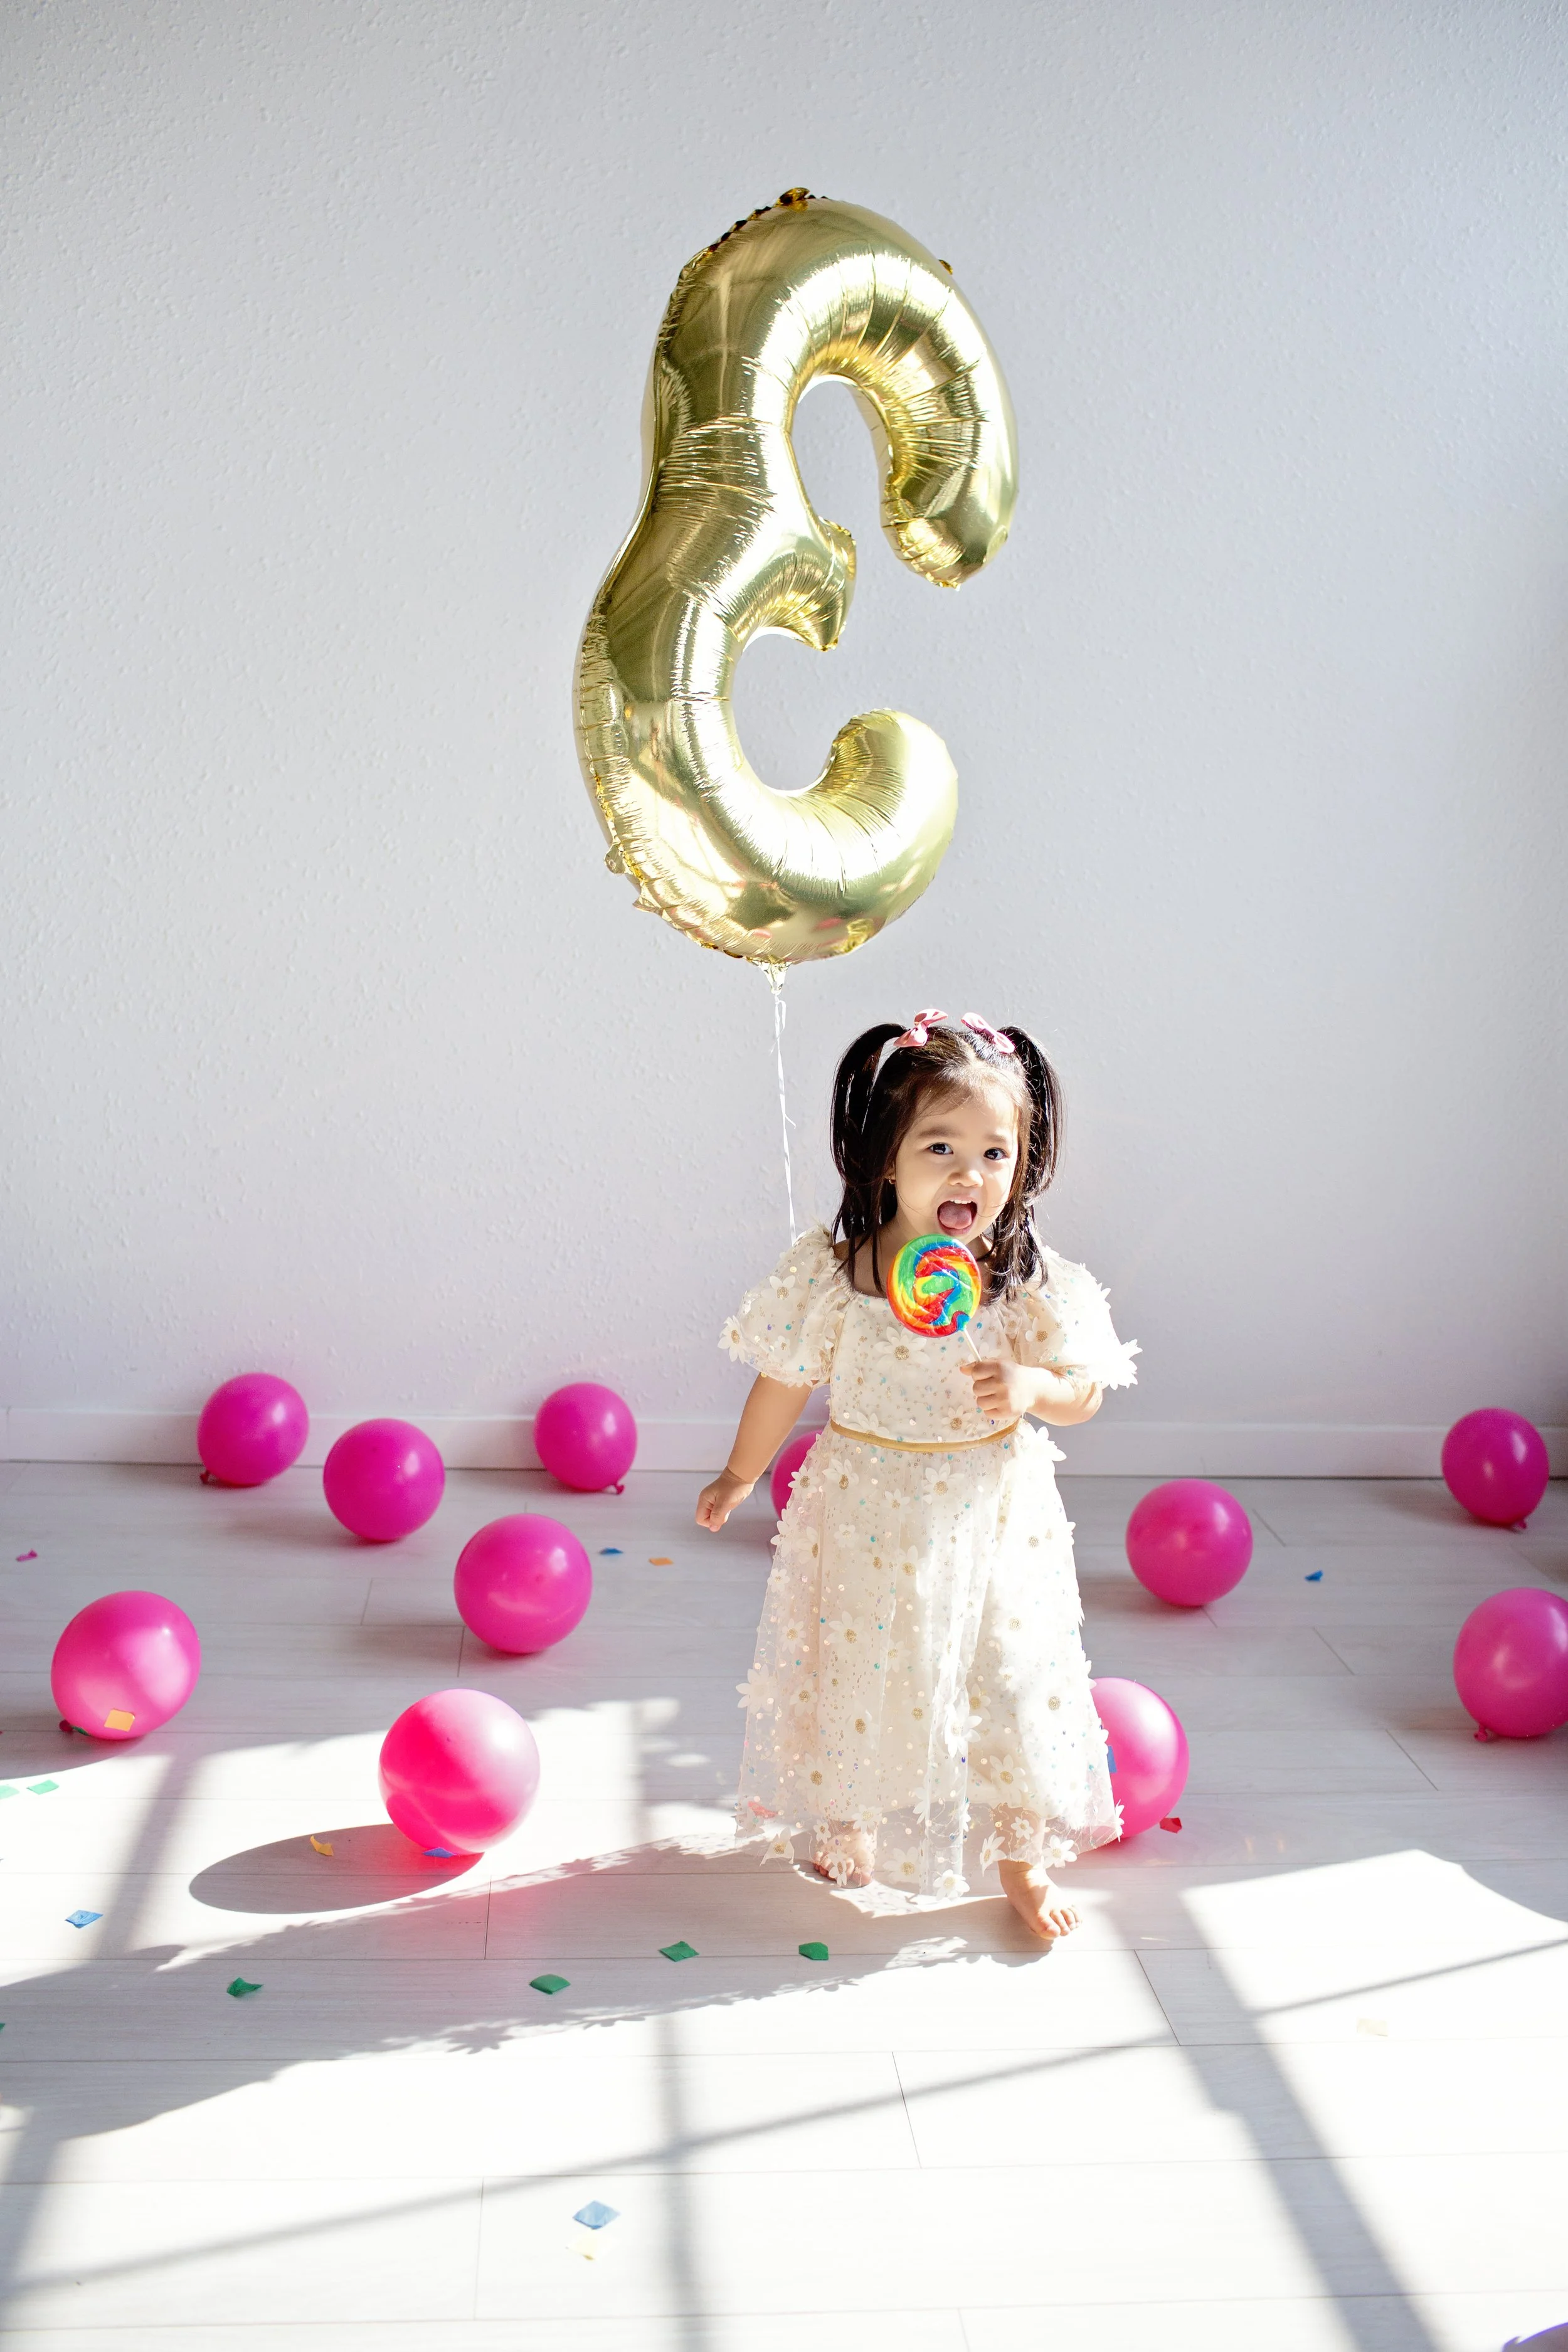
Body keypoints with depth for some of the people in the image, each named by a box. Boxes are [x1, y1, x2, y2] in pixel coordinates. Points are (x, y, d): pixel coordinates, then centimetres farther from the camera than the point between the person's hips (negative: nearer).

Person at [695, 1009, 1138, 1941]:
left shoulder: (1032, 1283, -14)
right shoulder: (830, 1275, -16)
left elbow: (1085, 1393, -3)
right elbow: (785, 1384, -2)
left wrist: (1032, 1387, -25)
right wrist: (739, 1478, 10)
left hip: (990, 1516, 1)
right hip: (866, 1514, 0)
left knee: (1013, 1675, 8)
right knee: (861, 1666, 16)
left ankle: (1023, 1854, 33)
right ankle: (846, 1819, 46)